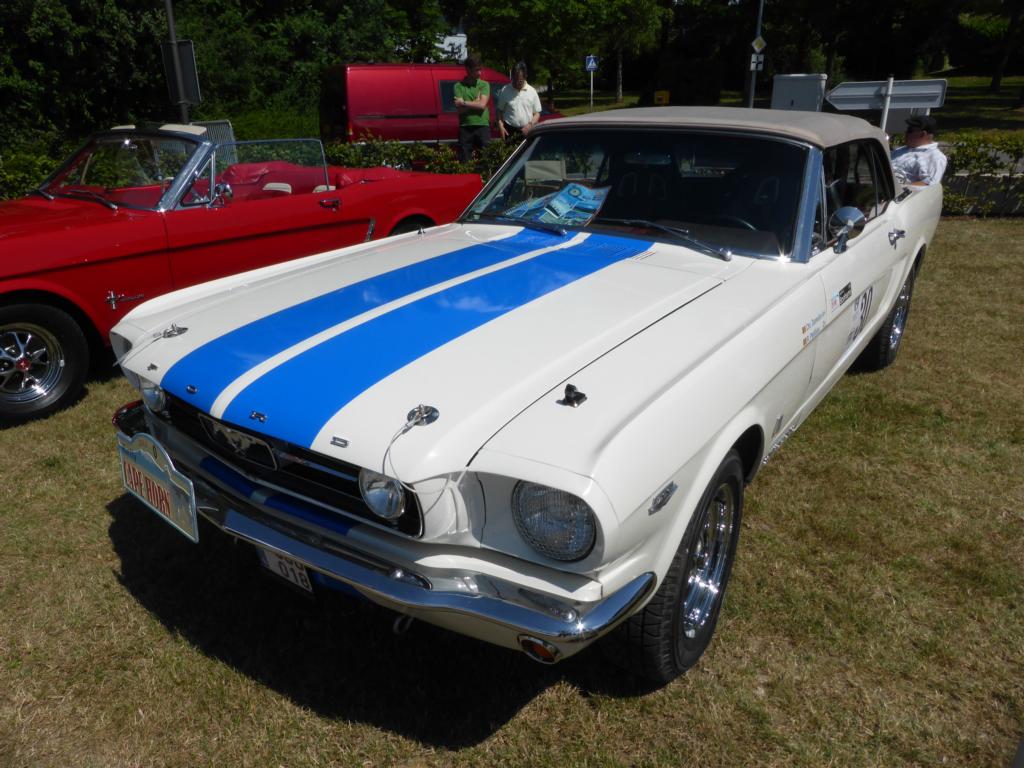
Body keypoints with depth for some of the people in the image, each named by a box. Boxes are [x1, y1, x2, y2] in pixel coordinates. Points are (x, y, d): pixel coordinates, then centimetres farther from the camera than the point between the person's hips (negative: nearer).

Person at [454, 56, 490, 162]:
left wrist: (464, 103, -5)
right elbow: (459, 109, -6)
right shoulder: (459, 86, 4)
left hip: (483, 126, 0)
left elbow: (482, 105, -9)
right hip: (465, 128, 0)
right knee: (465, 160, 4)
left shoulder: (484, 85, 6)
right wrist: (476, 102, -6)